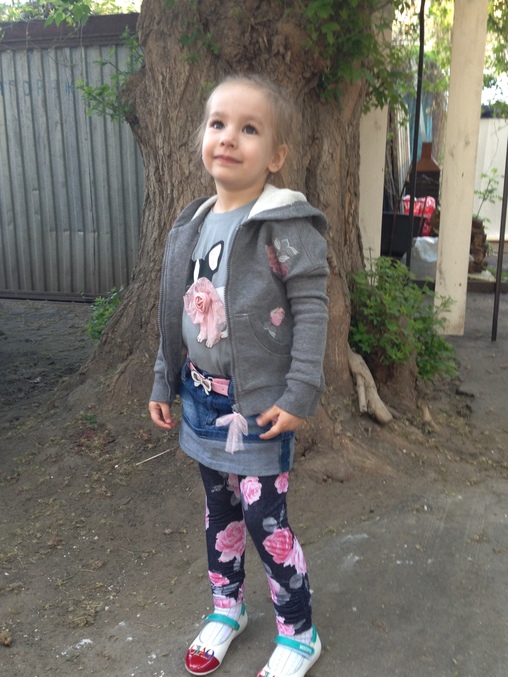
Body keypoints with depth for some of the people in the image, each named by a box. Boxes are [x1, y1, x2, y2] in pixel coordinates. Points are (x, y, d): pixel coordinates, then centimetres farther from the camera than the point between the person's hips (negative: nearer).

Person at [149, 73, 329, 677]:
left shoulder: (286, 226, -15)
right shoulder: (192, 226, 5)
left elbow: (312, 309, -15)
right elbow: (175, 314, 11)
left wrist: (300, 395, -18)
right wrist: (164, 383, 14)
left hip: (260, 401, -6)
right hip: (203, 396, 7)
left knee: (264, 518, 2)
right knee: (219, 508, 20)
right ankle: (227, 607, 43)